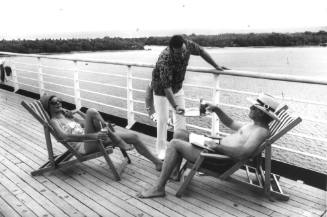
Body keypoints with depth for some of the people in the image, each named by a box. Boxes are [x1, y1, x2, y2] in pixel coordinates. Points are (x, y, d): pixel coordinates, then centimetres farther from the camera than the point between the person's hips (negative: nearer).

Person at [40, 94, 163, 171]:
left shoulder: (70, 113, 24)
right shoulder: (54, 121, 2)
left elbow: (88, 125, 25)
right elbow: (66, 136, -18)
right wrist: (92, 136, -29)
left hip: (95, 140, 7)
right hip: (84, 147, -7)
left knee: (134, 137, -2)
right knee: (91, 112, -30)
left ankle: (157, 162, 10)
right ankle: (118, 141, -25)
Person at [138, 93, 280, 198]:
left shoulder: (261, 131, -17)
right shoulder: (254, 125, 16)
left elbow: (244, 153, -32)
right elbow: (230, 123, 30)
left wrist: (218, 146, -28)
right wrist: (216, 109, 15)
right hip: (217, 150, 11)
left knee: (174, 144, -16)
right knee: (180, 134, 13)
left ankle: (159, 188, -8)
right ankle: (175, 172, 19)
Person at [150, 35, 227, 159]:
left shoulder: (188, 45, -23)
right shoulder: (165, 60, -39)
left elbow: (201, 52, -2)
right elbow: (166, 87, -39)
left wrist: (216, 66, 2)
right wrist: (175, 106, -46)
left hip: (177, 86, 6)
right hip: (161, 88, -6)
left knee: (180, 116, 6)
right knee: (163, 118, -5)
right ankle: (161, 150, 7)